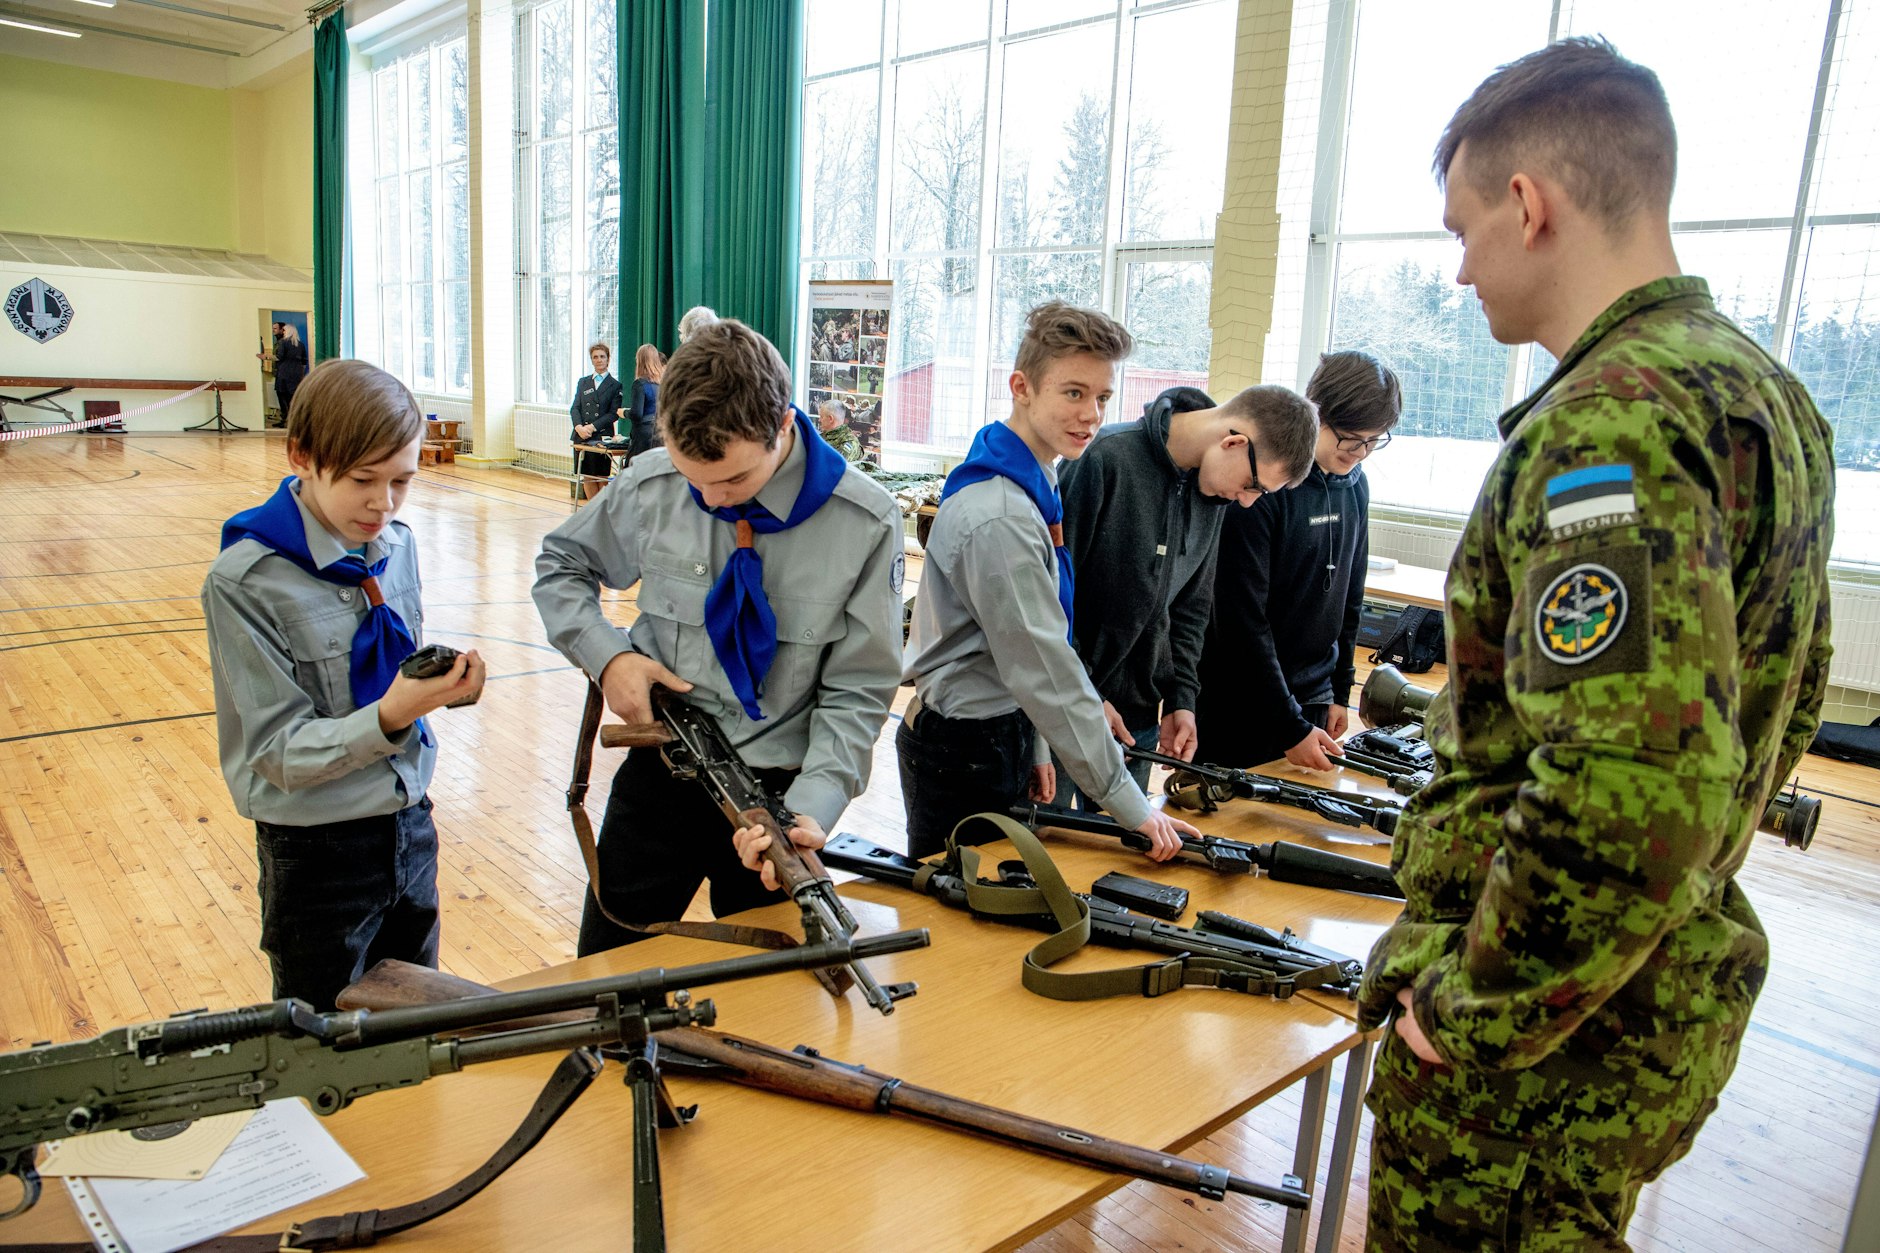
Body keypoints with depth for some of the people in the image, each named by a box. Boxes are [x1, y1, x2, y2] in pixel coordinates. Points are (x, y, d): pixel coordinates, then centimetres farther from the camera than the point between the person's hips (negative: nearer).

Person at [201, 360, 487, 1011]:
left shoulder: (396, 545, -1)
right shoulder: (244, 581, -19)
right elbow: (279, 751, -19)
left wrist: (441, 682, -6)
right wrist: (390, 716, -34)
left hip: (409, 824, 5)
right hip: (317, 852, -5)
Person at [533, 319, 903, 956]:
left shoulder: (865, 523, -16)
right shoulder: (649, 485, -9)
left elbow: (856, 692, -11)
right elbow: (561, 567, 10)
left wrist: (810, 809, -26)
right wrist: (608, 655, -9)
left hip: (779, 788, -1)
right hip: (657, 774, 2)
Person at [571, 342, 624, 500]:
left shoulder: (615, 385, 3)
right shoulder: (583, 382, 15)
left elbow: (614, 413, -5)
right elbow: (575, 408, 8)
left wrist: (593, 427, -14)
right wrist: (579, 427, -11)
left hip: (602, 436, -4)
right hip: (581, 436, 4)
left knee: (602, 478, -1)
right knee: (587, 478, 6)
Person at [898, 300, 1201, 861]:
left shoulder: (1030, 486, 7)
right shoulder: (999, 517, -25)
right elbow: (1046, 669, -25)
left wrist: (1033, 746, 14)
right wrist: (1127, 802, -21)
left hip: (1000, 731, 10)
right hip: (961, 750, -9)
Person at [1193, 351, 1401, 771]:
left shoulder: (1355, 486, 5)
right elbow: (1242, 618, -20)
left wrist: (1340, 691, 13)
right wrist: (1290, 727, -18)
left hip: (1311, 701, 7)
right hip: (1239, 710, -6)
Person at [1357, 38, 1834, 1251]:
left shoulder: (1612, 424, -24)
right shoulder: (1767, 394, 8)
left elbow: (1625, 798, -33)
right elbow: (1784, 696, 17)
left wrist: (1473, 1014, -19)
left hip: (1534, 1043, -9)